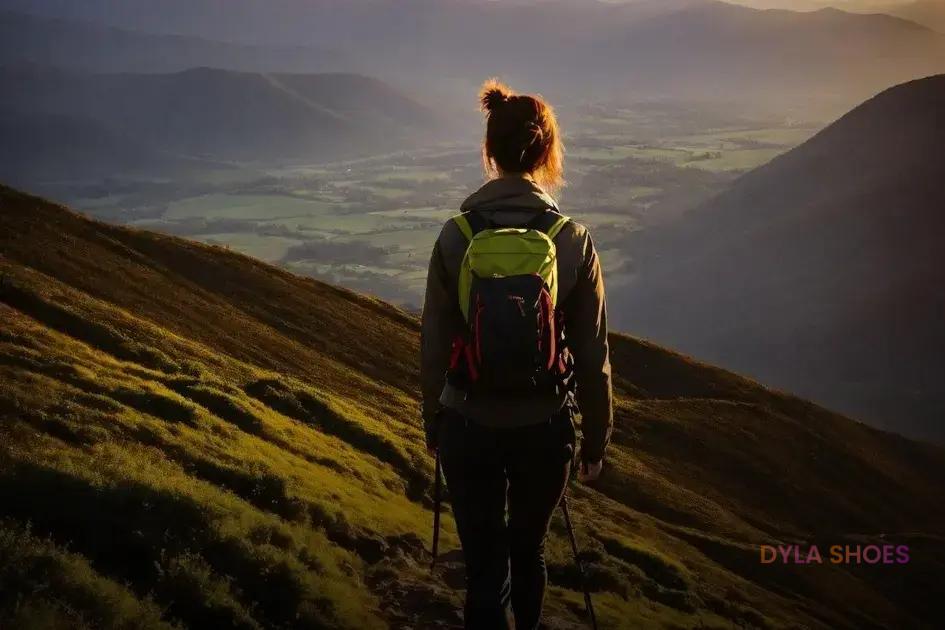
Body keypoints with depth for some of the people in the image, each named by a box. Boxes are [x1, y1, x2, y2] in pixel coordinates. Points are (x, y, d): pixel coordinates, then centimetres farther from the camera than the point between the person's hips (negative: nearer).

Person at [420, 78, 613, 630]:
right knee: (529, 549, 25)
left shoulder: (456, 236, -10)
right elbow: (593, 355, -6)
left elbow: (434, 345, -4)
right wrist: (596, 440, 7)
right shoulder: (573, 240, -11)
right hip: (545, 429, 1)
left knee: (485, 565, 8)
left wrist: (433, 422, 12)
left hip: (469, 428, -1)